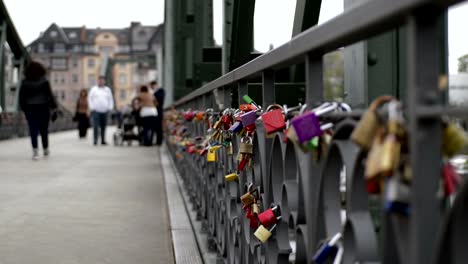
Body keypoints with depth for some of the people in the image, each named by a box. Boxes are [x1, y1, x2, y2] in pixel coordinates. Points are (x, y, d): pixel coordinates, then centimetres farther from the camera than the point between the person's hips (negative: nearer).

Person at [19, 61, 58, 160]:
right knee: (44, 130, 13)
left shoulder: (25, 82, -1)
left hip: (30, 110, 0)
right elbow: (50, 95, -9)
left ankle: (35, 151, -11)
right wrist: (54, 106, 0)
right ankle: (46, 149, 25)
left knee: (33, 131, 1)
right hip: (43, 108, 0)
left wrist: (23, 108, 11)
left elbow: (21, 97, 0)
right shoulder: (44, 81, -6)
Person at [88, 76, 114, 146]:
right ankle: (95, 140, -10)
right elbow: (90, 98, 5)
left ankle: (103, 140, 12)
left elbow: (110, 99, 14)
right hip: (96, 111, -2)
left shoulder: (107, 90, 12)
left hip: (105, 111, 2)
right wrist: (92, 107, -4)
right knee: (96, 126, -11)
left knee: (103, 126, 5)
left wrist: (110, 108, 3)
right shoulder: (94, 89, 6)